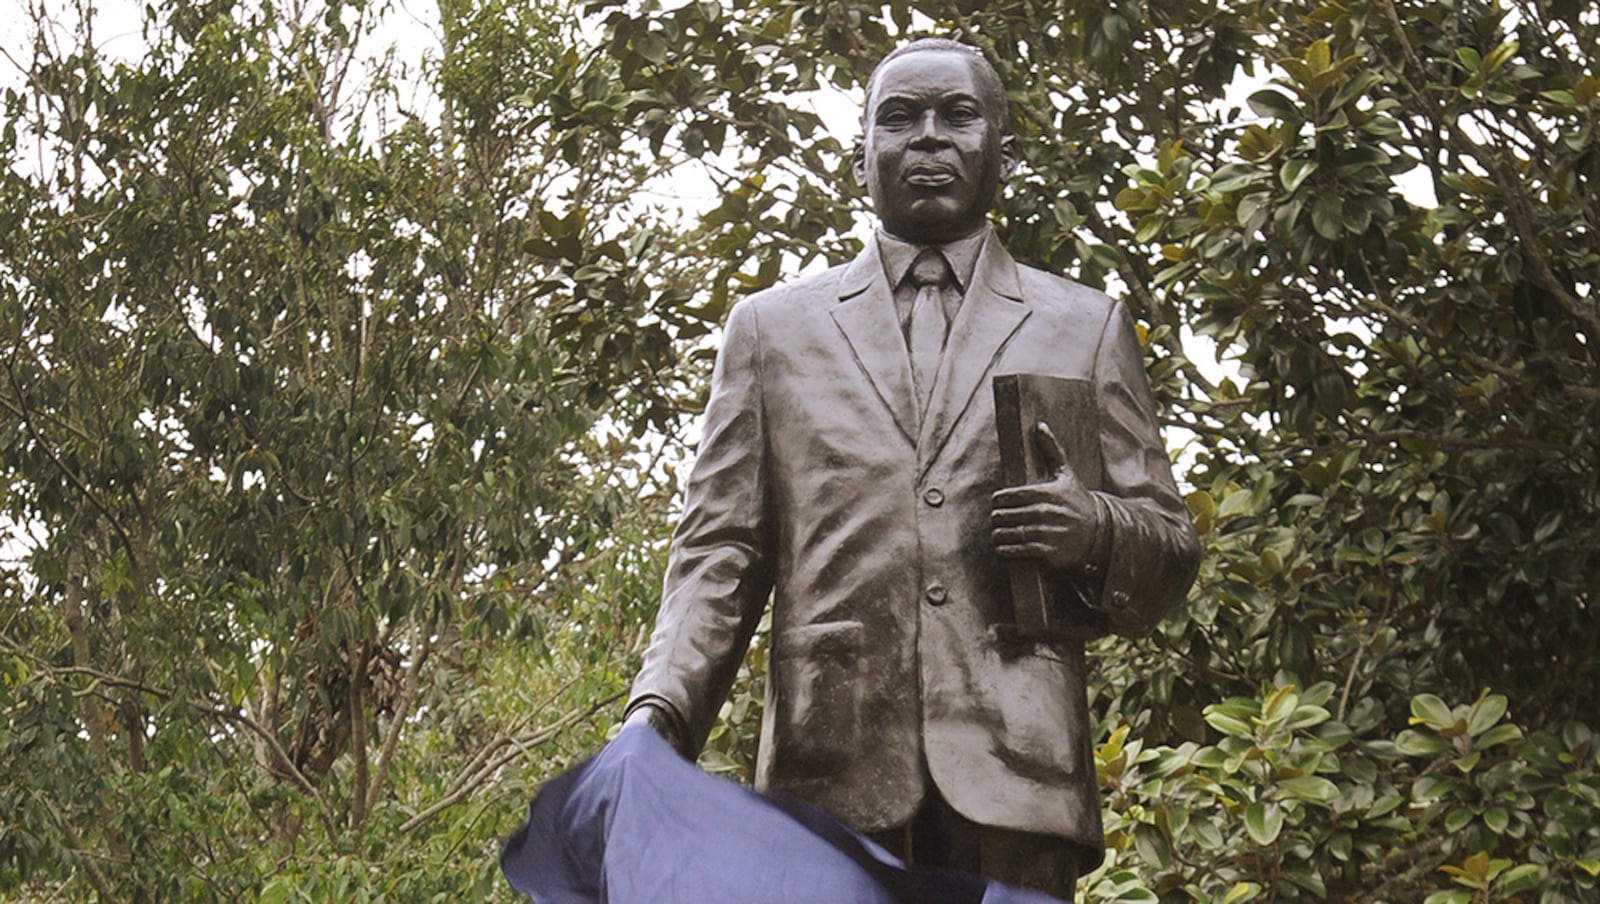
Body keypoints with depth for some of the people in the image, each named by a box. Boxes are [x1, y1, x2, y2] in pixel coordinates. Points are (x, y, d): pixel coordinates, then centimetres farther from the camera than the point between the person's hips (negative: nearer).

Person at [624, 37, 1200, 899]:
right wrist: (659, 713, -6)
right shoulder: (772, 328, 17)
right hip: (829, 776, 0)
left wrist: (1095, 534, -6)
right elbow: (719, 553, 12)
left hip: (1014, 775, 0)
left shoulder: (1087, 327, 17)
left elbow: (1170, 559, 17)